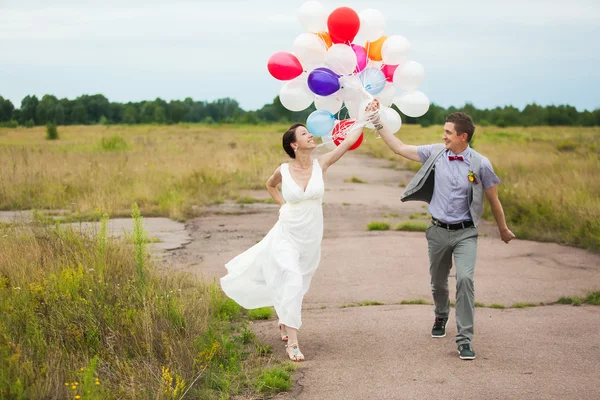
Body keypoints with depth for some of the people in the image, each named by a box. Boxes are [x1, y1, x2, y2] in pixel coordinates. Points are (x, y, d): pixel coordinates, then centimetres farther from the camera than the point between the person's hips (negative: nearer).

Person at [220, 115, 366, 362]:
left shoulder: (321, 164, -6)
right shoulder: (284, 170, -8)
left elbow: (349, 140, -12)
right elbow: (270, 185, 16)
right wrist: (283, 205, 5)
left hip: (311, 238, 3)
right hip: (287, 235, -3)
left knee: (298, 285, 17)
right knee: (292, 281, -20)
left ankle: (285, 321, 46)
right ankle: (292, 342, -18)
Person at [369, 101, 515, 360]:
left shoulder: (480, 164, -9)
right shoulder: (436, 153, -2)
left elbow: (493, 199, 3)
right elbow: (400, 148, 3)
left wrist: (503, 229, 14)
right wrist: (379, 124, -2)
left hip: (465, 233, -3)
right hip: (438, 231, 3)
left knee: (465, 279, -21)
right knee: (438, 282, 16)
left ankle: (464, 340, -16)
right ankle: (441, 317, 48)